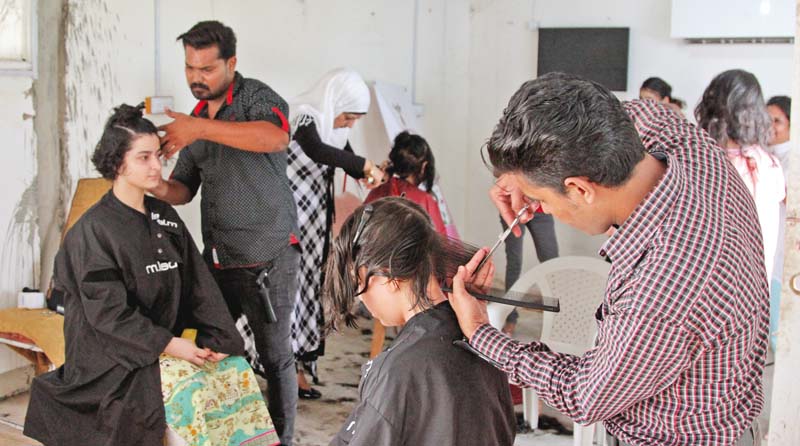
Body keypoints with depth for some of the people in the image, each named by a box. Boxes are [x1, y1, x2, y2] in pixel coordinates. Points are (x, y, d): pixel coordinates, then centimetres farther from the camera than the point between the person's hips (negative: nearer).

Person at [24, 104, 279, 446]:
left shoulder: (165, 217, 8)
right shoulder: (93, 230, -12)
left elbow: (198, 285, 4)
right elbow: (108, 312, -17)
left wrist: (215, 338, -9)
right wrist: (170, 345, -21)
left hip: (167, 340, 6)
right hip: (115, 358, -6)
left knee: (235, 369, -12)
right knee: (188, 389, -28)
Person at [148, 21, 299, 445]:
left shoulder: (255, 96, -8)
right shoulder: (197, 116, 14)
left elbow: (277, 138, -31)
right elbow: (185, 188, 16)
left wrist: (201, 128, -33)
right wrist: (160, 188, -7)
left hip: (268, 256, -6)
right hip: (217, 258, 7)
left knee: (274, 355, 3)